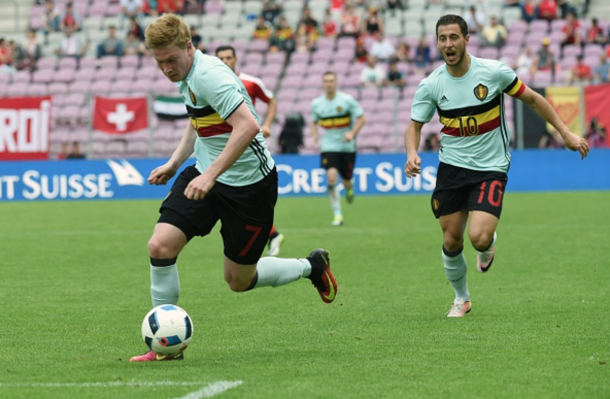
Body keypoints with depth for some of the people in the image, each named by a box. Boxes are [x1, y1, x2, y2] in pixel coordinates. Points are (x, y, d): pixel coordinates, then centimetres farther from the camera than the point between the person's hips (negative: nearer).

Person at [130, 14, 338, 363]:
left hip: (249, 183, -8)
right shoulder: (187, 76, 6)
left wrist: (211, 174, -38)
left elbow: (248, 126, -35)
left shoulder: (209, 75, -24)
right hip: (206, 176, 8)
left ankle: (312, 266, 32)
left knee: (239, 281, 5)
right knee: (161, 245, -12)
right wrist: (174, 163, 17)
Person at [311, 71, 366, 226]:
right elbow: (314, 122, 18)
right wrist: (315, 136, -1)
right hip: (329, 147, 1)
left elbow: (361, 118, -3)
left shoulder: (347, 100, -7)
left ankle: (349, 189, 48)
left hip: (347, 147, -1)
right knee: (331, 176, -20)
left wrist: (352, 133, -19)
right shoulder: (316, 103, 1)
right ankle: (337, 215, -14)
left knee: (346, 180, 5)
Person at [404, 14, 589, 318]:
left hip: (491, 168, -2)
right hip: (451, 167, 2)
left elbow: (533, 99, 1)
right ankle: (461, 298, 29)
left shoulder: (494, 72, -11)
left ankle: (489, 244, 19)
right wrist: (412, 153, -18)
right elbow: (415, 125, 3)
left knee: (479, 237, -20)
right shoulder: (430, 85, -6)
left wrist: (566, 133, -1)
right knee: (451, 241, 3)